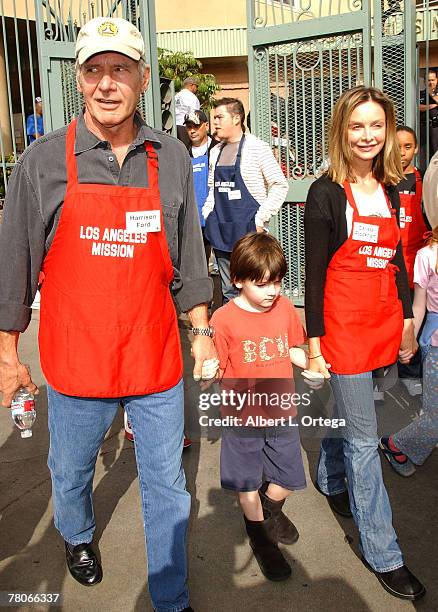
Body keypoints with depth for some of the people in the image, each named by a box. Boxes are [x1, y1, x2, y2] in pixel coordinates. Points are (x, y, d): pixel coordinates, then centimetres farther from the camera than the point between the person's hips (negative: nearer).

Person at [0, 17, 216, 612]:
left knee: (167, 485, 11)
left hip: (156, 356, 1)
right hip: (76, 357, -1)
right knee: (71, 472, 21)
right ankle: (77, 536, 55)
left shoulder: (172, 158, 0)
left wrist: (201, 330, 9)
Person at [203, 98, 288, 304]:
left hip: (248, 231, -6)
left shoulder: (257, 147, -6)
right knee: (229, 293, 13)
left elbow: (279, 185, -7)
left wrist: (260, 219, -11)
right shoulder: (215, 151, 13)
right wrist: (208, 214, 10)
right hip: (221, 231, 6)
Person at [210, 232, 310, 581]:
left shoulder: (285, 308, -3)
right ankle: (260, 535, 41)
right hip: (243, 418, -3)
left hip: (282, 413, 3)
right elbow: (216, 373, -10)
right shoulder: (223, 319, -16)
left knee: (289, 480, 13)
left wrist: (313, 364, -6)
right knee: (248, 484, 14)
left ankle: (270, 508, 47)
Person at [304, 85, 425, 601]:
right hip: (343, 324, -6)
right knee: (364, 438, 1)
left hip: (385, 322, 6)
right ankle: (382, 552, 13)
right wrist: (314, 343, -10)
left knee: (349, 409, 21)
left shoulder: (388, 190, 9)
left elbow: (396, 260, 15)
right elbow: (314, 273, -9)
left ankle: (330, 479, 48)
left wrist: (407, 321, 13)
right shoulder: (326, 193, -9)